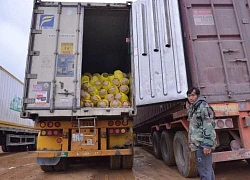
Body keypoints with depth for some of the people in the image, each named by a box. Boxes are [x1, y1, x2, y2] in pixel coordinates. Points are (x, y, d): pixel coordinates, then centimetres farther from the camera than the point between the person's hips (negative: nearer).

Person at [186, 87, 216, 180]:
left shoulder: (203, 106, -13)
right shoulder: (194, 107, 15)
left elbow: (209, 126, -20)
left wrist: (207, 144, -24)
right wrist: (189, 109, 18)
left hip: (202, 144, -10)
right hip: (197, 144, 10)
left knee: (204, 169, -5)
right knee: (207, 168, 20)